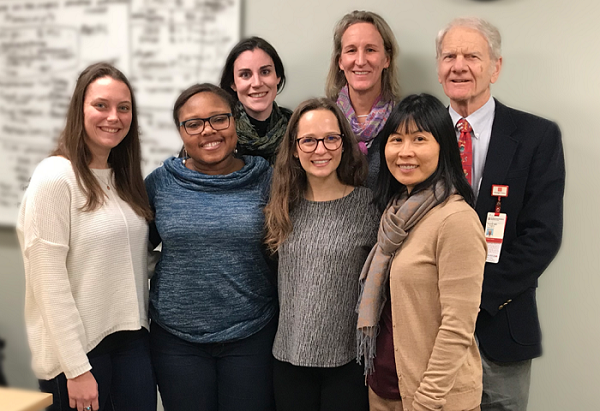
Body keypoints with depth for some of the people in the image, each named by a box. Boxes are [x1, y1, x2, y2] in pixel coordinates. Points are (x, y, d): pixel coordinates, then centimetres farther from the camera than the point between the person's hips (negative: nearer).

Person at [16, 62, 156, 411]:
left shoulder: (126, 178, 9)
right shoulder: (55, 177, -12)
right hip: (78, 346, -6)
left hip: (132, 337, 6)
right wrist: (76, 368, -16)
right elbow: (49, 283, -15)